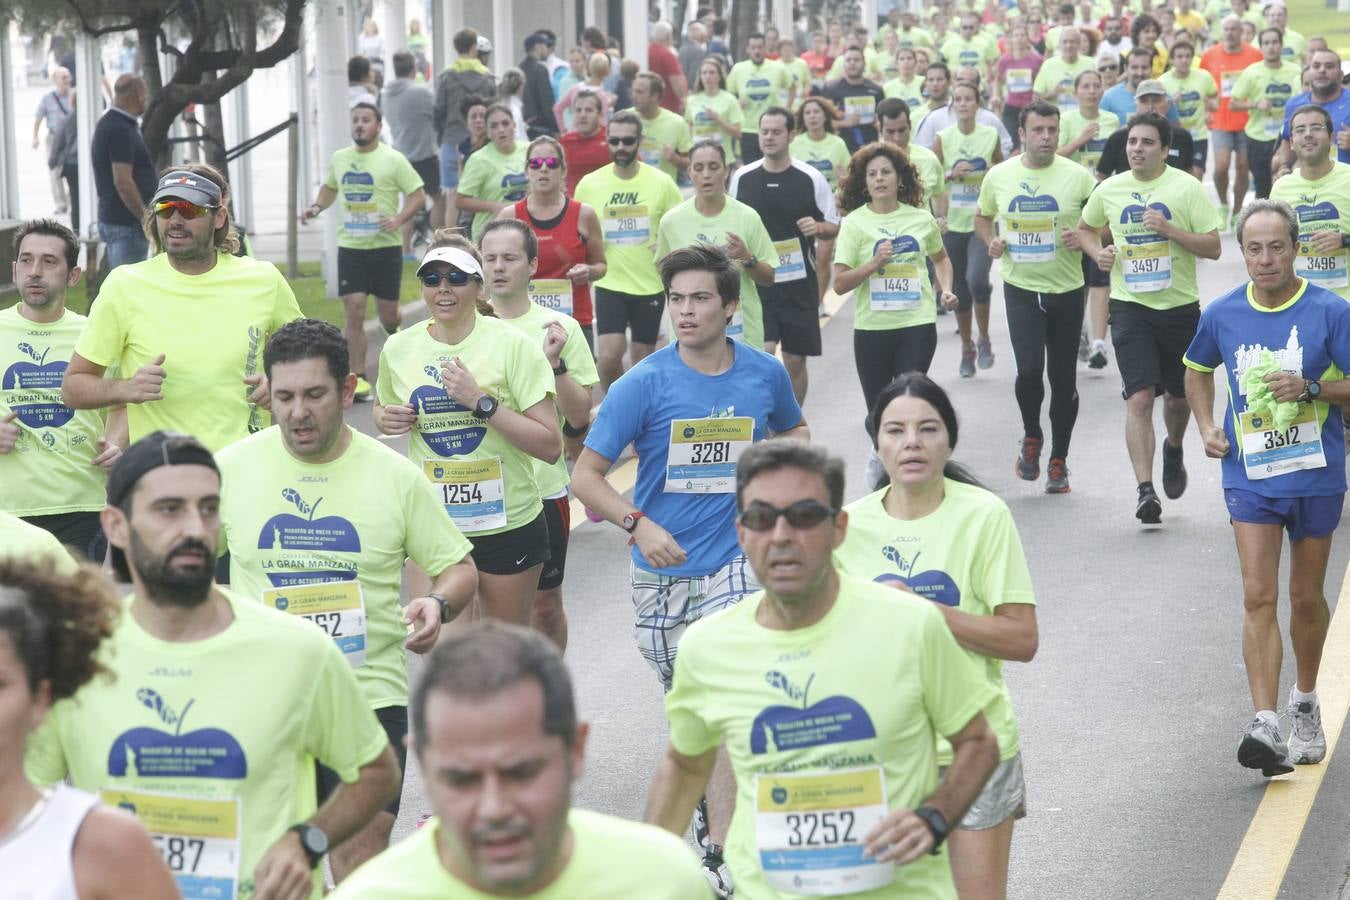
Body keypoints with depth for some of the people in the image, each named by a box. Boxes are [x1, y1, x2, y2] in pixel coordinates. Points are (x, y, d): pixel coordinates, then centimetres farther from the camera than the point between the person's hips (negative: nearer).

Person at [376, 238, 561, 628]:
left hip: (508, 522, -2)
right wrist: (386, 418, -1)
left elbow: (551, 446, -15)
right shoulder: (399, 348, 1)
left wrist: (481, 401, -23)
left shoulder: (511, 345, -10)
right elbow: (384, 408, 23)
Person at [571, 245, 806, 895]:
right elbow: (586, 475, -10)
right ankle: (717, 801, 42)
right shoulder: (643, 384, -11)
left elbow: (793, 431, 21)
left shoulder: (765, 374, -3)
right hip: (661, 567, 1)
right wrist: (637, 524, -26)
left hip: (734, 560, -1)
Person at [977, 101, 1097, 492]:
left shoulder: (1078, 176, -4)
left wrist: (1084, 237, -16)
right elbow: (982, 217, 18)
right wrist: (991, 241, -2)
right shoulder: (999, 176, 1)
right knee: (1030, 369, -16)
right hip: (1021, 288, 0)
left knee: (1063, 379, 6)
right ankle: (1031, 435, 14)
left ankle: (1058, 461, 21)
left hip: (1066, 289, 0)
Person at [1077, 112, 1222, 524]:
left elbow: (1213, 247, -7)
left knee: (1179, 395, 16)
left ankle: (1174, 449, 49)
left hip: (1180, 305, 0)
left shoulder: (1186, 188, -6)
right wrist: (1098, 252, 0)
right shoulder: (1109, 189, 3)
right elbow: (1085, 228, 21)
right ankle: (1145, 491, -15)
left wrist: (1169, 229, -21)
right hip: (1130, 306, 0)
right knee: (1140, 398, -13)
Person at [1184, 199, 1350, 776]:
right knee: (1258, 596, -10)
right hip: (1250, 477, 1)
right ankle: (1265, 726, -16)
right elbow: (1198, 369, 19)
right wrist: (1206, 426, 5)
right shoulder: (1222, 315, 0)